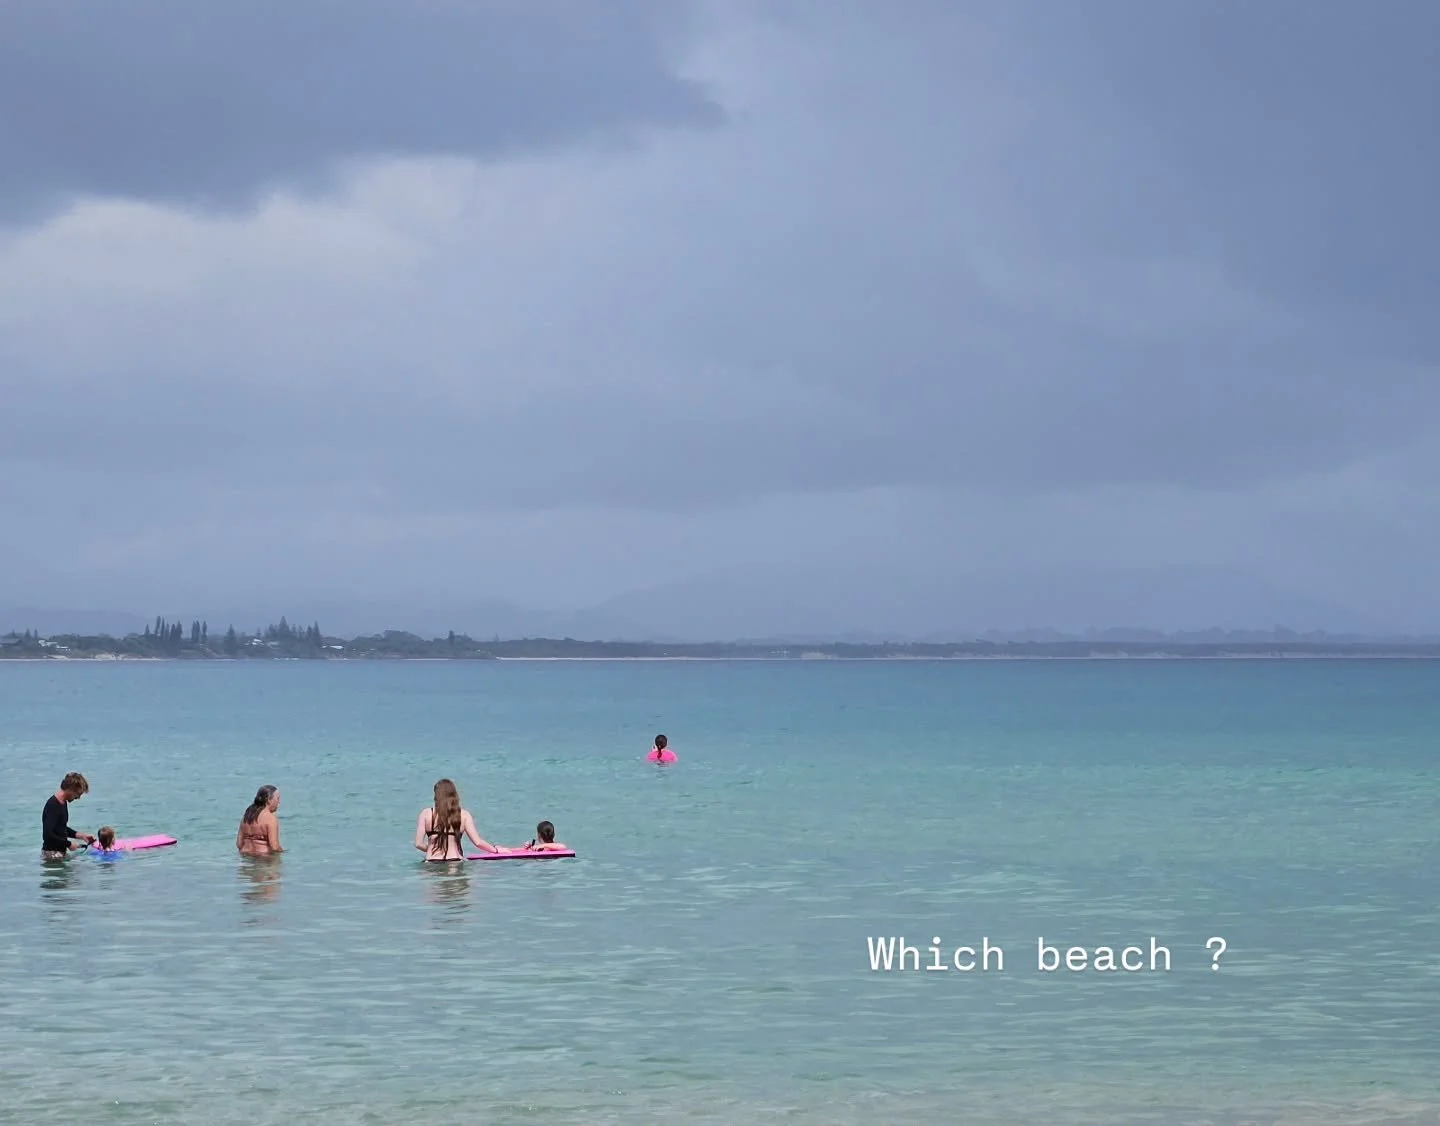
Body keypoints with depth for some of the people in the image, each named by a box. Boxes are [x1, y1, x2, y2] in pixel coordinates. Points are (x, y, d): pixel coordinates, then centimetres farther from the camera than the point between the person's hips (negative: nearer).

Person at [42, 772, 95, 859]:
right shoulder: (53, 806, -20)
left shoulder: (63, 803, 11)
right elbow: (48, 835, -27)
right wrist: (69, 844, -17)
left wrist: (81, 836, 14)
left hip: (62, 851, 10)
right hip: (52, 854, -10)